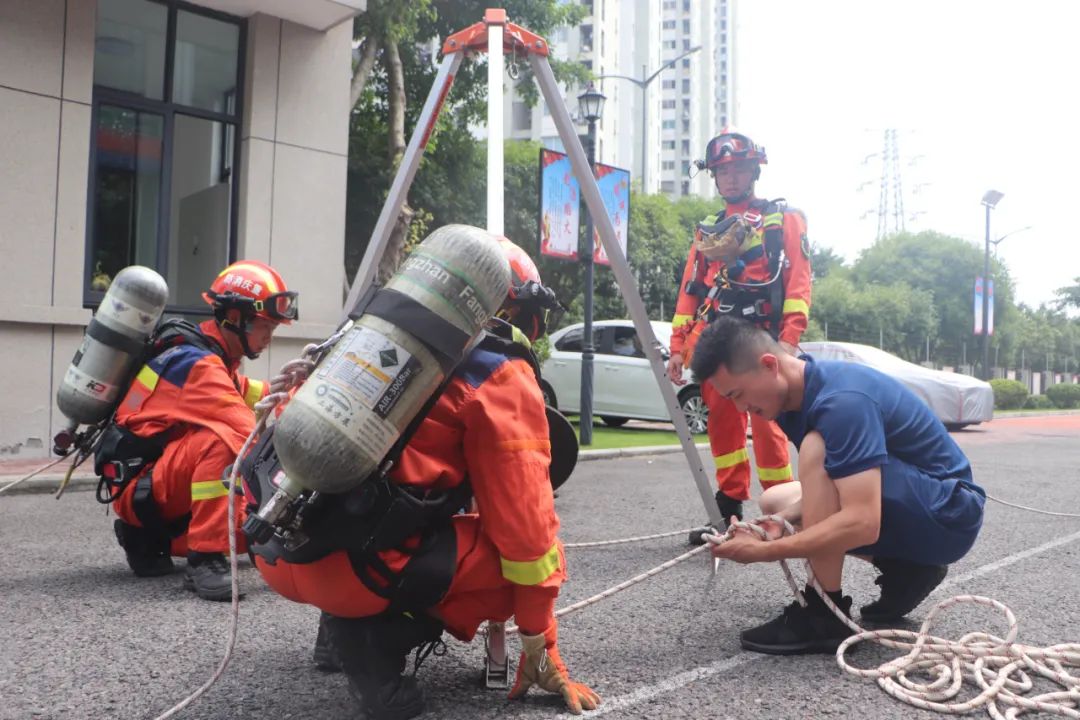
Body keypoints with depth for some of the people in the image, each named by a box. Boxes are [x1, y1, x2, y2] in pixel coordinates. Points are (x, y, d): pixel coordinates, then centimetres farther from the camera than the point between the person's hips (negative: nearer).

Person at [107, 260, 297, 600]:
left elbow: (261, 398, 4)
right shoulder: (196, 363, -22)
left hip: (164, 479, 10)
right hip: (139, 486, -10)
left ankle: (148, 540, 18)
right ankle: (204, 561, -32)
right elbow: (249, 434, -29)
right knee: (218, 439, -34)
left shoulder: (216, 360, 9)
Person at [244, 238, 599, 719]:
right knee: (531, 552, 7)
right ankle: (372, 636, -4)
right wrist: (540, 647, 9)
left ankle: (343, 622, 17)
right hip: (352, 563, -8)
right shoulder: (503, 377, -2)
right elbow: (525, 524, -3)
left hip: (276, 546, 8)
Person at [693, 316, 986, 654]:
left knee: (817, 451, -29)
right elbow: (823, 492, 8)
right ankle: (905, 571, 8)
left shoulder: (842, 399, -29)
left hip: (948, 515, -9)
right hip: (905, 510, 9)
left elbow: (862, 522, -36)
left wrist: (763, 552, -29)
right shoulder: (796, 395, -1)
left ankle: (824, 616, -18)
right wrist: (778, 523, -12)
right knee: (773, 501, 11)